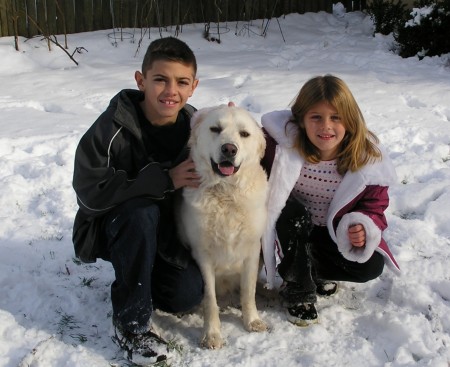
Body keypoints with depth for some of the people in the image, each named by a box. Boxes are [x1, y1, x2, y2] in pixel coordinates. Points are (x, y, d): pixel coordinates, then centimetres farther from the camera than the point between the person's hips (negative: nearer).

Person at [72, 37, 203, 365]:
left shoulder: (194, 125, -9)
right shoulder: (114, 127, -23)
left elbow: (201, 182, 2)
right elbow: (90, 192, -29)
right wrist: (164, 180, -32)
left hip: (165, 230, 4)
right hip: (113, 225, -3)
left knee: (188, 294, -18)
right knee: (142, 212, -37)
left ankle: (137, 281, 18)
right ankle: (131, 322, -21)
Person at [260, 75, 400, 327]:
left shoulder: (368, 157, -19)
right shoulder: (282, 142, -24)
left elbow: (375, 204, -7)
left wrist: (366, 226, -29)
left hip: (332, 233, 2)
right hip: (291, 229, -2)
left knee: (370, 267, -19)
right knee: (293, 215, -36)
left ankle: (310, 271, 11)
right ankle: (297, 293, -13)